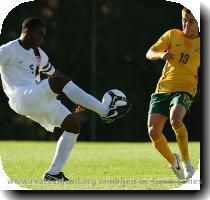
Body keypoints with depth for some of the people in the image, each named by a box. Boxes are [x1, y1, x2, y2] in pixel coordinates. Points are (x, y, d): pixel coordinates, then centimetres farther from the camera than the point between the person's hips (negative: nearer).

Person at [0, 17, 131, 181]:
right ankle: (106, 112, -27)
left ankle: (53, 173, 1)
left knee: (73, 126, -2)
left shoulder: (38, 54, 22)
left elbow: (54, 74, 30)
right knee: (61, 81, -28)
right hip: (21, 98, -9)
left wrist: (77, 97, 25)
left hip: (40, 100, 9)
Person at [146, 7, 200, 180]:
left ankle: (186, 161, -18)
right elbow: (149, 54, 2)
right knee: (153, 131, -11)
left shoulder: (202, 43, 8)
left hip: (185, 89, -2)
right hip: (163, 88, 2)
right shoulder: (172, 35, 8)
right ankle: (173, 162, 17)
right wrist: (161, 54, -19)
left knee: (175, 118, -34)